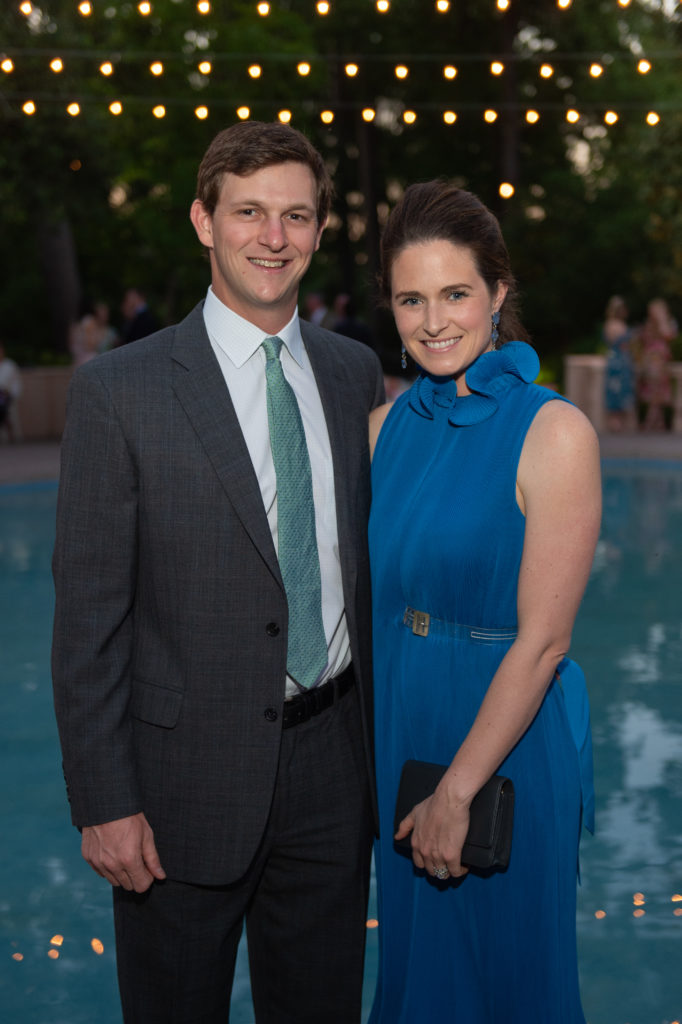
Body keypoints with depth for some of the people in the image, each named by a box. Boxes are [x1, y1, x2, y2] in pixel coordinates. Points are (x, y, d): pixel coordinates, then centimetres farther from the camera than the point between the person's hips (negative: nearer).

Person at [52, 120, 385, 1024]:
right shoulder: (120, 391, -10)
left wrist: (383, 742, 10)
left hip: (331, 767, 4)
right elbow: (88, 616, -10)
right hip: (189, 777, -4)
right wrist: (102, 803, -12)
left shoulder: (356, 374, 5)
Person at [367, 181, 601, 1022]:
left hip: (507, 739, -5)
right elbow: (374, 597, 9)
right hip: (399, 726, 5)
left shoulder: (553, 433, -16)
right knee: (415, 953, 21)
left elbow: (542, 638, -18)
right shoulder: (387, 426, 1)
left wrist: (457, 790, -17)